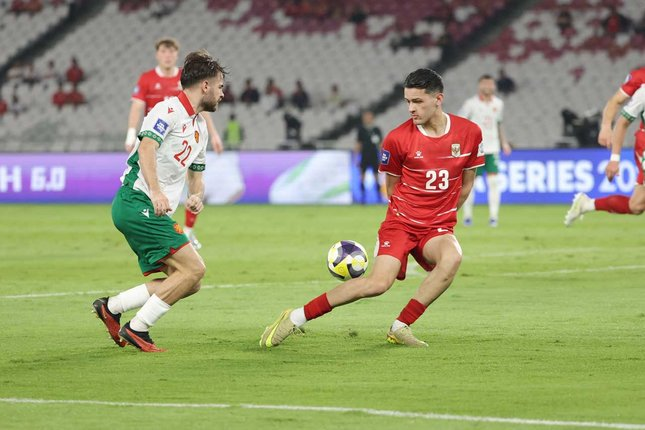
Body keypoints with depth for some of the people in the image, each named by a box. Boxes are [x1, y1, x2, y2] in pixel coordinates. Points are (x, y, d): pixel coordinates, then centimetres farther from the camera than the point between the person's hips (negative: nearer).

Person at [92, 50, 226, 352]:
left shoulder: (200, 127, 21)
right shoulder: (169, 110, -8)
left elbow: (196, 174, 29)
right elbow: (146, 147, -24)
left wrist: (196, 196, 5)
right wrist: (155, 191, -38)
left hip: (155, 211, 10)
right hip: (138, 203, -10)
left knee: (189, 284, 3)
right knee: (194, 268, -16)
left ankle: (111, 307, 9)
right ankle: (137, 328, -9)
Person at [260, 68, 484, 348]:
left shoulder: (469, 133, -3)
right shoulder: (397, 138, -9)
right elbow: (392, 186, 8)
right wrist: (409, 212, 7)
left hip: (439, 226, 2)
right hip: (400, 221, -2)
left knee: (452, 257, -33)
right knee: (379, 283, -24)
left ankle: (401, 327, -18)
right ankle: (296, 318, -11)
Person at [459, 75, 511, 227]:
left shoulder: (498, 104, 8)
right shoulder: (471, 104, -5)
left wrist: (503, 142, 13)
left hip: (492, 148, 3)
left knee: (493, 181, -7)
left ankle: (493, 216, -4)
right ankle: (467, 216, 12)